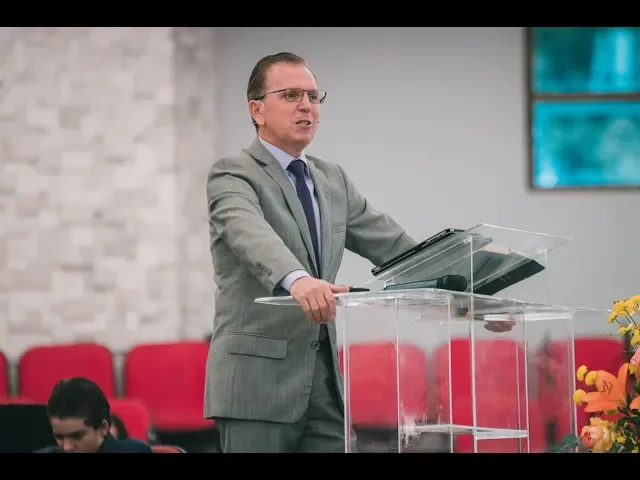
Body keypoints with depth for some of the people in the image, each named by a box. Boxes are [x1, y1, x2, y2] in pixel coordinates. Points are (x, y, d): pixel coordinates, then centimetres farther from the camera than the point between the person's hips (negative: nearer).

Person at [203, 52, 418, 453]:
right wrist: (297, 280, -46)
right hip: (258, 380, -7)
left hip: (326, 378, 7)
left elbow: (394, 246, 14)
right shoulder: (233, 175, -5)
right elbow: (250, 233, -26)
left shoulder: (333, 179, 18)